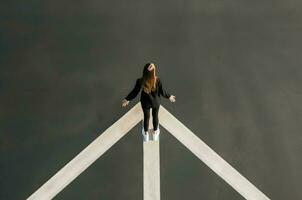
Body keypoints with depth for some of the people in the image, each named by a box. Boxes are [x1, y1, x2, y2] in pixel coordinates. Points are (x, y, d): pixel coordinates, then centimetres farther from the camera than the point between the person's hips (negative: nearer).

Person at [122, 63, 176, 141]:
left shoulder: (140, 81, -31)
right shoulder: (158, 80, -31)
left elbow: (135, 92, -16)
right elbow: (162, 91, -16)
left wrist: (127, 99, 2)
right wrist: (169, 96, 5)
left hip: (145, 102, 1)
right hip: (155, 102, 0)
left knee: (146, 117, 26)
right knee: (155, 116, 27)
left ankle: (146, 134, 48)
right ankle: (155, 132, 51)